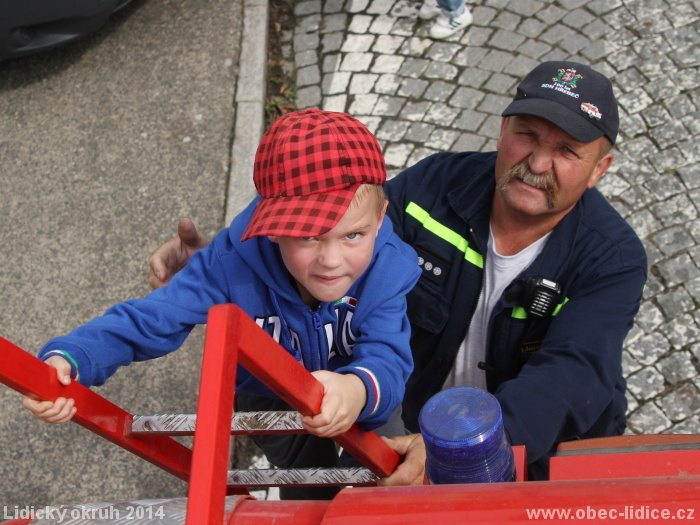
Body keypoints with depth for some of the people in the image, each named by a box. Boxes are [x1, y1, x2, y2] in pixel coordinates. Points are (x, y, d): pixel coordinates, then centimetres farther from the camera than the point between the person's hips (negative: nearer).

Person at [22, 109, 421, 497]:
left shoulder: (387, 268, -36)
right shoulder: (234, 262, -37)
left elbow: (388, 358, -46)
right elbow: (148, 320, -33)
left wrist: (359, 389, -73)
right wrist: (68, 359, -52)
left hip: (361, 394, 1)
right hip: (270, 396, 0)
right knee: (310, 495, 6)